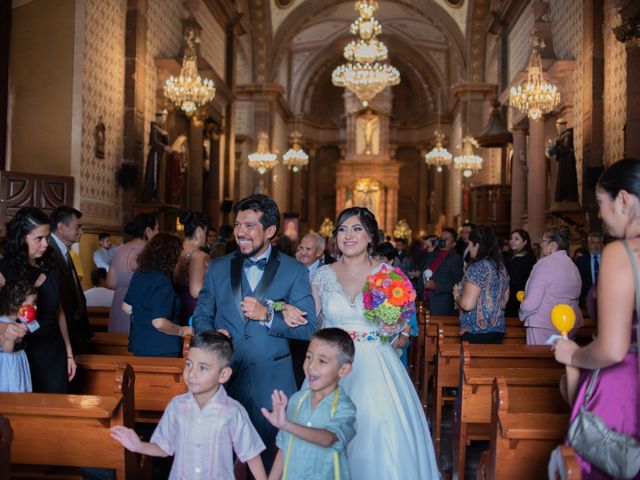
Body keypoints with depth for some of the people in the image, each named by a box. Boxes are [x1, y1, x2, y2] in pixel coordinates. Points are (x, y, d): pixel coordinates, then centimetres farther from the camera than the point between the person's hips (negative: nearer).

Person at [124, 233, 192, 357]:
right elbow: (159, 323, -26)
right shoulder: (162, 282, -20)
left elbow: (127, 307, 17)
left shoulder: (138, 275, 5)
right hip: (161, 350, -8)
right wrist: (182, 331, -11)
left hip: (138, 344, 8)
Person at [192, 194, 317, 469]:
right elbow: (201, 316, 11)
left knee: (267, 460, 8)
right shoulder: (217, 268, 8)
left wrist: (267, 316, -18)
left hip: (271, 381, -2)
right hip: (224, 376, 2)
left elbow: (308, 328, -5)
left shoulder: (295, 272, 0)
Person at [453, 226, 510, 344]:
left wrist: (457, 296, -1)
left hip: (475, 332, -8)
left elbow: (467, 304, -20)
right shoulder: (501, 267, 9)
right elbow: (505, 299, 20)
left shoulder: (477, 268, -15)